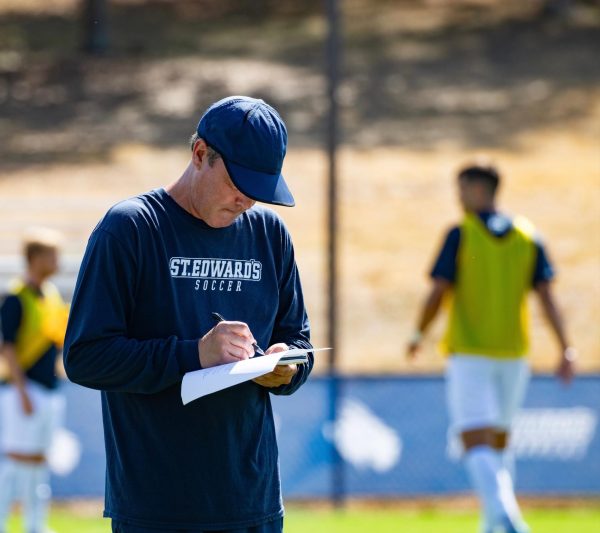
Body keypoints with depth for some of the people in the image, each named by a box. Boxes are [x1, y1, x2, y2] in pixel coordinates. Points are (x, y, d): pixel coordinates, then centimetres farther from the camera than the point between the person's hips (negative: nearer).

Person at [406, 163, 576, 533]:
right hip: (513, 354, 5)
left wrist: (419, 335, 6)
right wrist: (567, 350, -2)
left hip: (469, 354, -5)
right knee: (500, 442, 19)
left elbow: (438, 293, -10)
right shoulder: (527, 236, 5)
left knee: (477, 444, -12)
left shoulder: (461, 235, -7)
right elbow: (546, 295, -1)